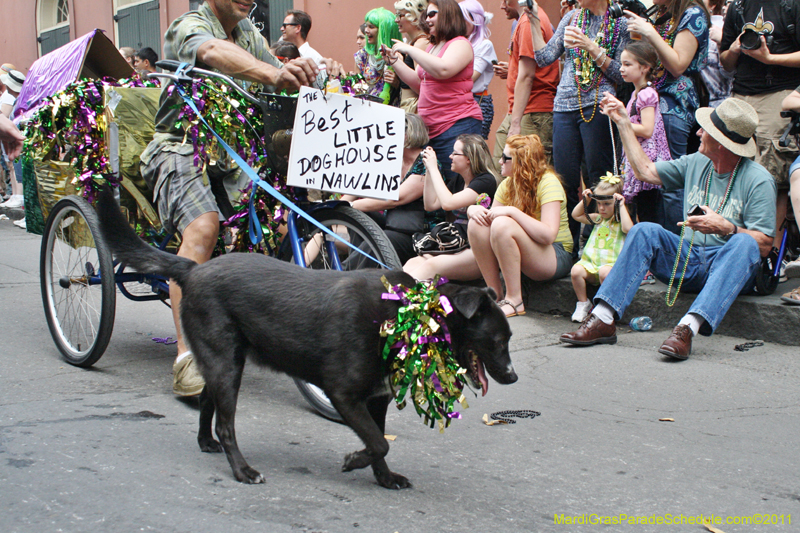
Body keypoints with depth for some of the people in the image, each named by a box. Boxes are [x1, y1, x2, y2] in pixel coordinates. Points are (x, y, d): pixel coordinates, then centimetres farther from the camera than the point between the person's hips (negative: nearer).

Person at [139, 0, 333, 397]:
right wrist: (274, 73, -53)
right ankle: (187, 357, -35)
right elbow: (216, 53, -33)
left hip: (231, 154, 7)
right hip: (181, 149, -7)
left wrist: (314, 73, -17)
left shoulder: (249, 32, 15)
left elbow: (279, 84, 6)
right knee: (203, 227, -32)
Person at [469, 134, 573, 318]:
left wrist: (512, 211, -28)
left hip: (556, 257, -7)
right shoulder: (507, 184, 6)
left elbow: (548, 235, -27)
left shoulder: (548, 182, -16)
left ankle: (515, 301, -22)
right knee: (478, 223, -15)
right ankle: (495, 294, -10)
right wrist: (474, 209, -18)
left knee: (502, 225, -31)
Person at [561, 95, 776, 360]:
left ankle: (688, 328, -54)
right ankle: (603, 319, -30)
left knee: (745, 242, -37)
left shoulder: (758, 180, -7)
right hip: (687, 261, 5)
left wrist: (726, 228, -30)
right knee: (645, 231, -18)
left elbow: (764, 245, -13)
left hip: (729, 268, -5)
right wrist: (623, 122, 21)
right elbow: (645, 170, 21)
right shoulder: (695, 163, 11)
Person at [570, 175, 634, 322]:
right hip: (590, 262, 5)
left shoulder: (620, 221, 3)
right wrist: (585, 200, 19)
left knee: (604, 272, -38)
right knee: (576, 270, -25)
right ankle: (583, 304, -8)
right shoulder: (598, 219, 21)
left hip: (611, 263, -5)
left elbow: (628, 229, -21)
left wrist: (622, 206, -14)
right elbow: (576, 215, 31)